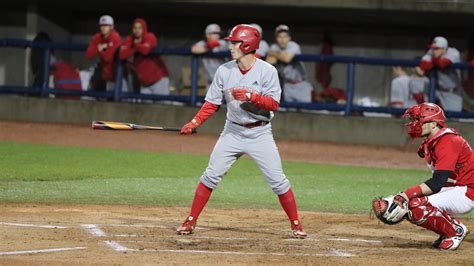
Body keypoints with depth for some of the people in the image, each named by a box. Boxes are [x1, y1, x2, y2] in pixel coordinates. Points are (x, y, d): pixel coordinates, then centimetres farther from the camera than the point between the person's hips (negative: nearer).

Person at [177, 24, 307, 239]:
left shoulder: (267, 71, -11)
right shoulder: (224, 71, -1)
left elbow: (273, 103, -17)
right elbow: (212, 102, 4)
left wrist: (251, 97, -31)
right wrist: (195, 122, -8)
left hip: (260, 133, -3)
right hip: (233, 131, 3)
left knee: (278, 180, -4)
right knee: (211, 176, 0)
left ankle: (296, 224, 9)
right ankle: (191, 221, 8)